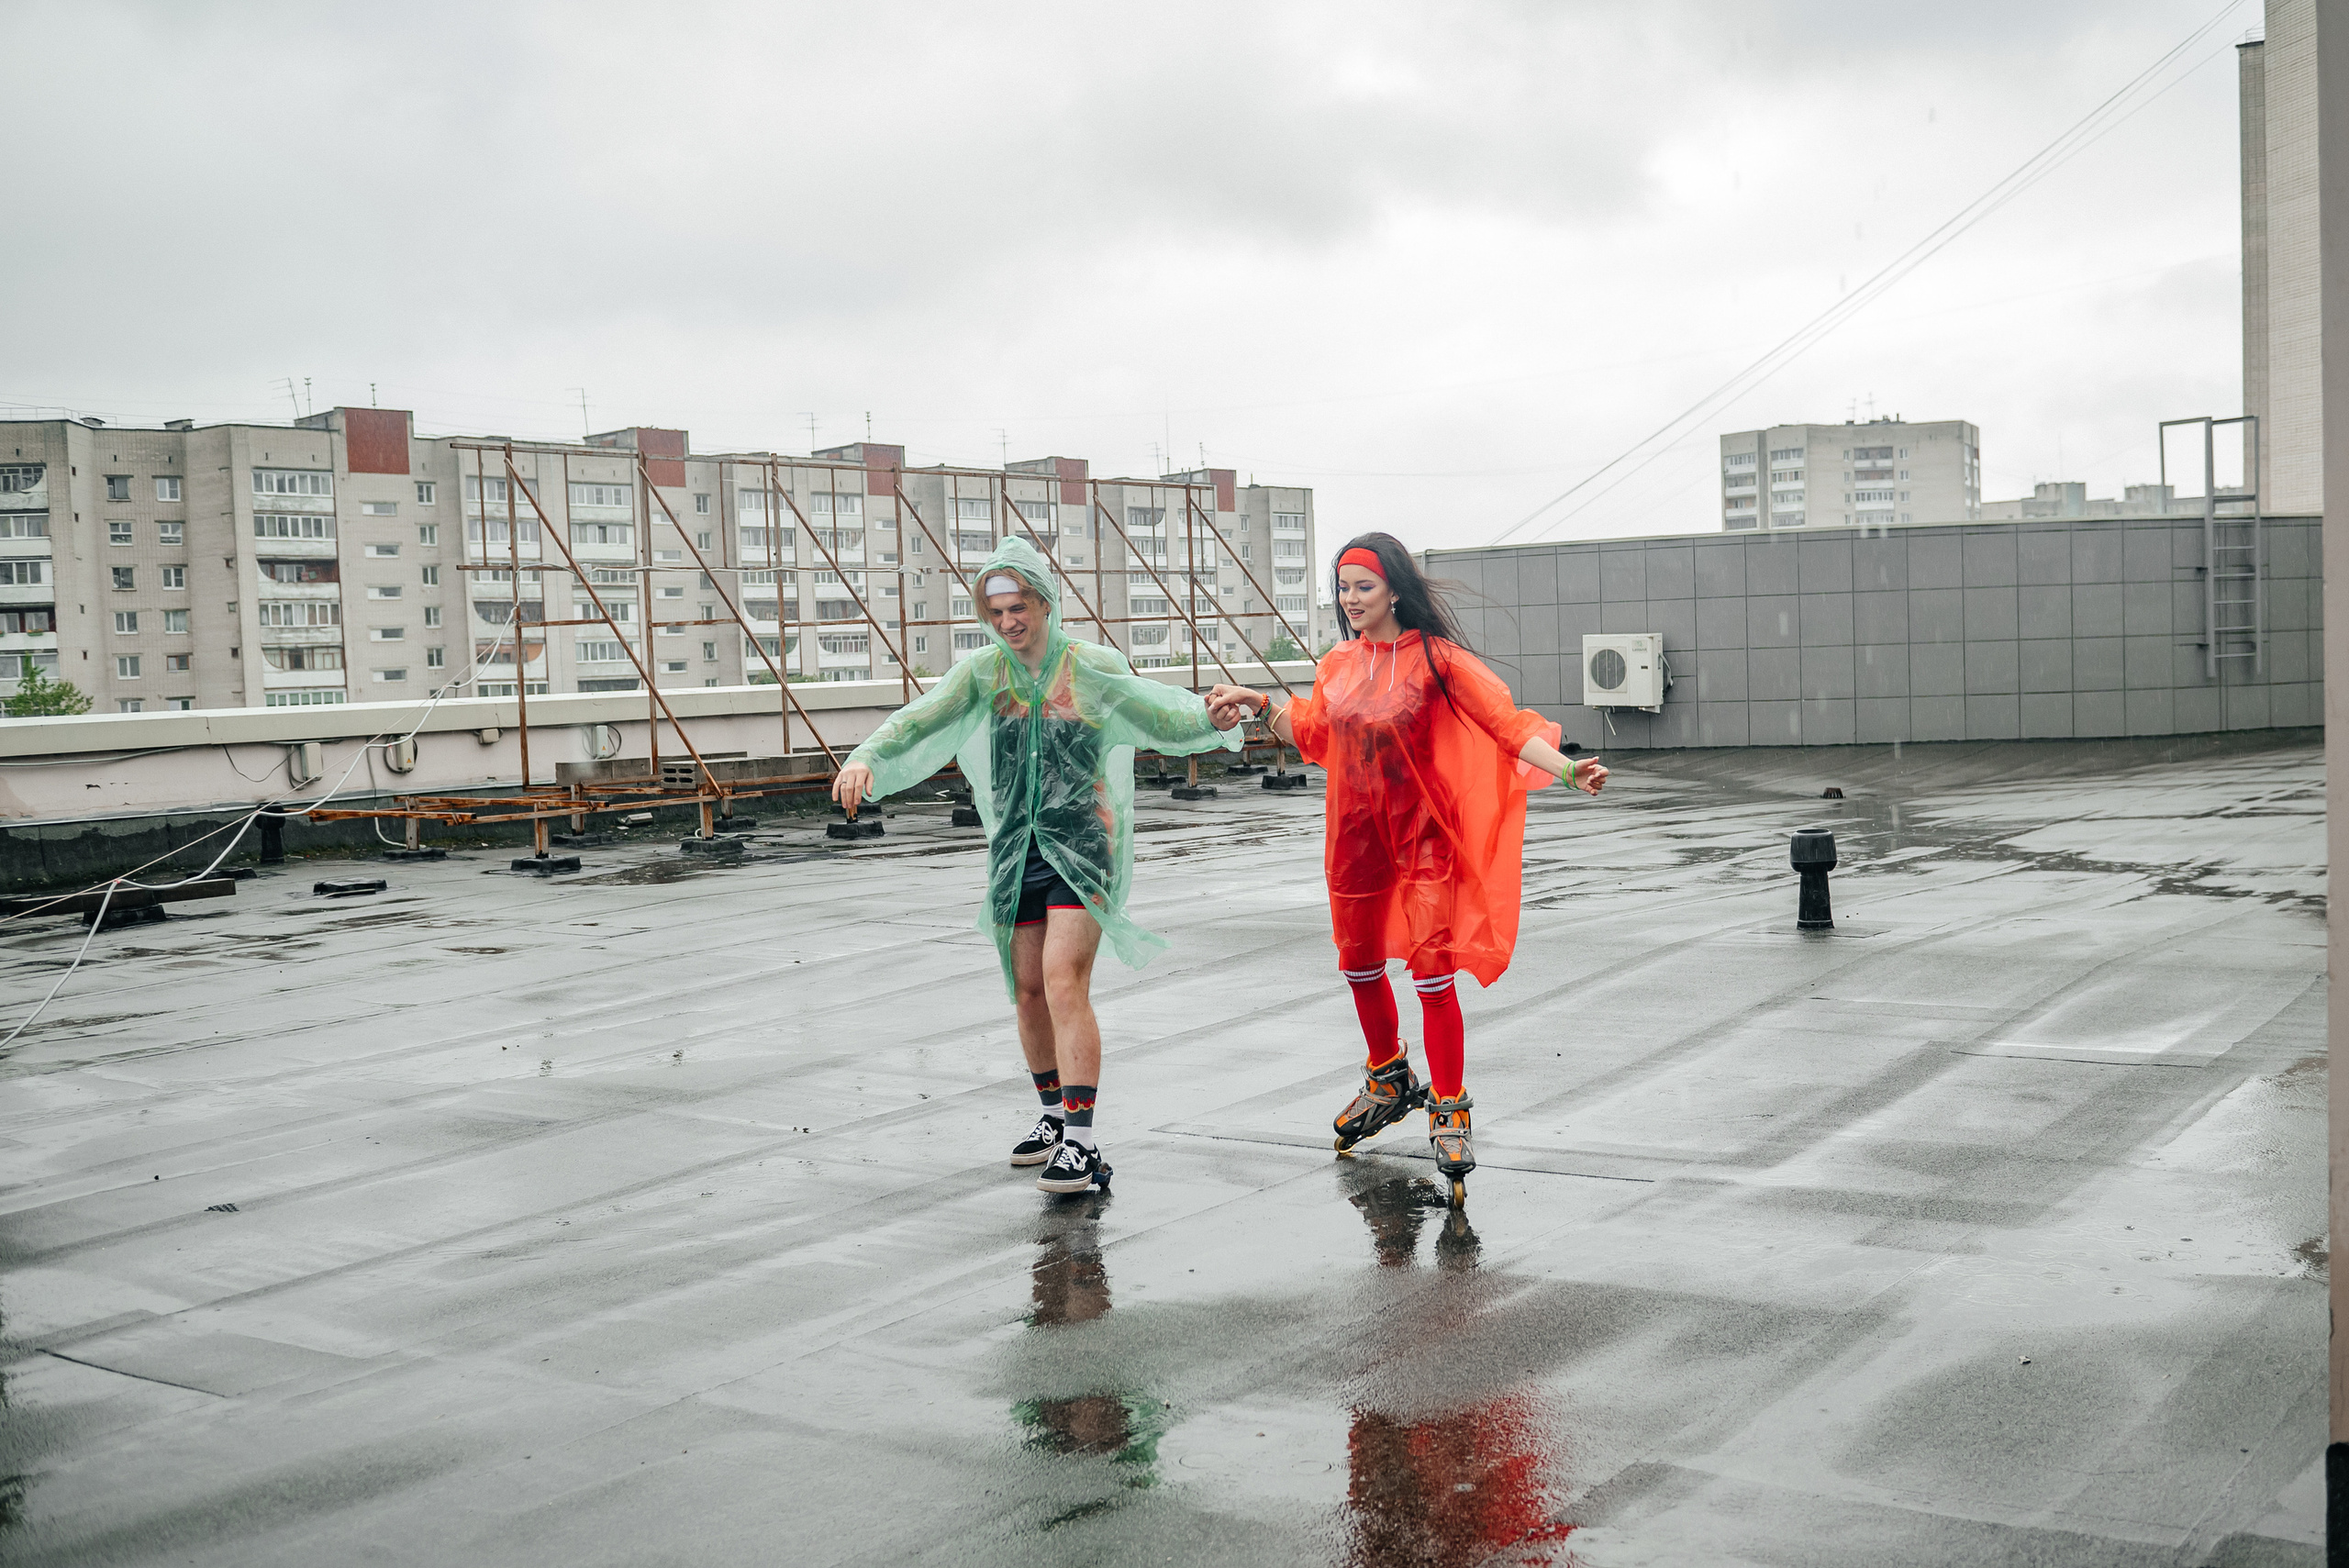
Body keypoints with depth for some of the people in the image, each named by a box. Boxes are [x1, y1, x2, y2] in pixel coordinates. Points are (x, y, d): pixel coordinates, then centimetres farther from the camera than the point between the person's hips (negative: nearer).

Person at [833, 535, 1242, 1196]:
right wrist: (867, 757, -28)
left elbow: (1163, 719, 2)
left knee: (1064, 982, -18)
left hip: (1083, 846, -4)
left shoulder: (1095, 668, -2)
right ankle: (1054, 1117, 32)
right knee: (1028, 993, 11)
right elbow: (921, 718, -10)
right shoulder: (983, 671, 3)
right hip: (1016, 850, 4)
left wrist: (1213, 721, -20)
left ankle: (1082, 1144, -19)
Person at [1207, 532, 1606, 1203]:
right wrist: (1259, 703, 7)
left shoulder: (1436, 658, -11)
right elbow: (1311, 734, 19)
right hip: (1355, 832, 6)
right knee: (1359, 964, 17)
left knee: (1432, 974, -10)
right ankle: (1390, 1080, 40)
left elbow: (1506, 723, -16)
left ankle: (1450, 1113, 2)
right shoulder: (1339, 663, 5)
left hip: (1421, 832, -6)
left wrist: (1567, 769, -28)